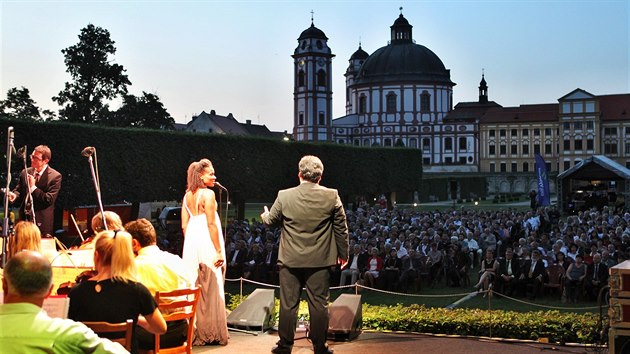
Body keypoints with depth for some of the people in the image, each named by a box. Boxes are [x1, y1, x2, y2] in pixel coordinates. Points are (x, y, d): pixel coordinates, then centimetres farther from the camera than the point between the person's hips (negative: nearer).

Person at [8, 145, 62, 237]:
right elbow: (18, 190, 14)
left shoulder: (55, 176, -10)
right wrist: (14, 195, -10)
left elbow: (49, 200, -16)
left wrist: (33, 187, -19)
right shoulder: (25, 173, 9)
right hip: (24, 219, 5)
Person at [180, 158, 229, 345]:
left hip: (191, 243, 7)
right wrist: (219, 251, -12)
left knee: (193, 286, 10)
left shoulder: (187, 195, 10)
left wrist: (191, 244, 18)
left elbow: (184, 225, 11)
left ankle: (194, 331, 15)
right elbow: (211, 224, -15)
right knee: (210, 287, -1)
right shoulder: (208, 194, -11)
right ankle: (212, 332, 3)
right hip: (206, 243, -7)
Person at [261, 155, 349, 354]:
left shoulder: (284, 196, -7)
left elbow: (270, 220, 10)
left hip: (290, 260, 0)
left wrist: (265, 215, 34)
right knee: (319, 304, 7)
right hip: (320, 262, 0)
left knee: (288, 304, 8)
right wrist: (343, 253, 14)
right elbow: (341, 228, 1)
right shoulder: (332, 197, -6)